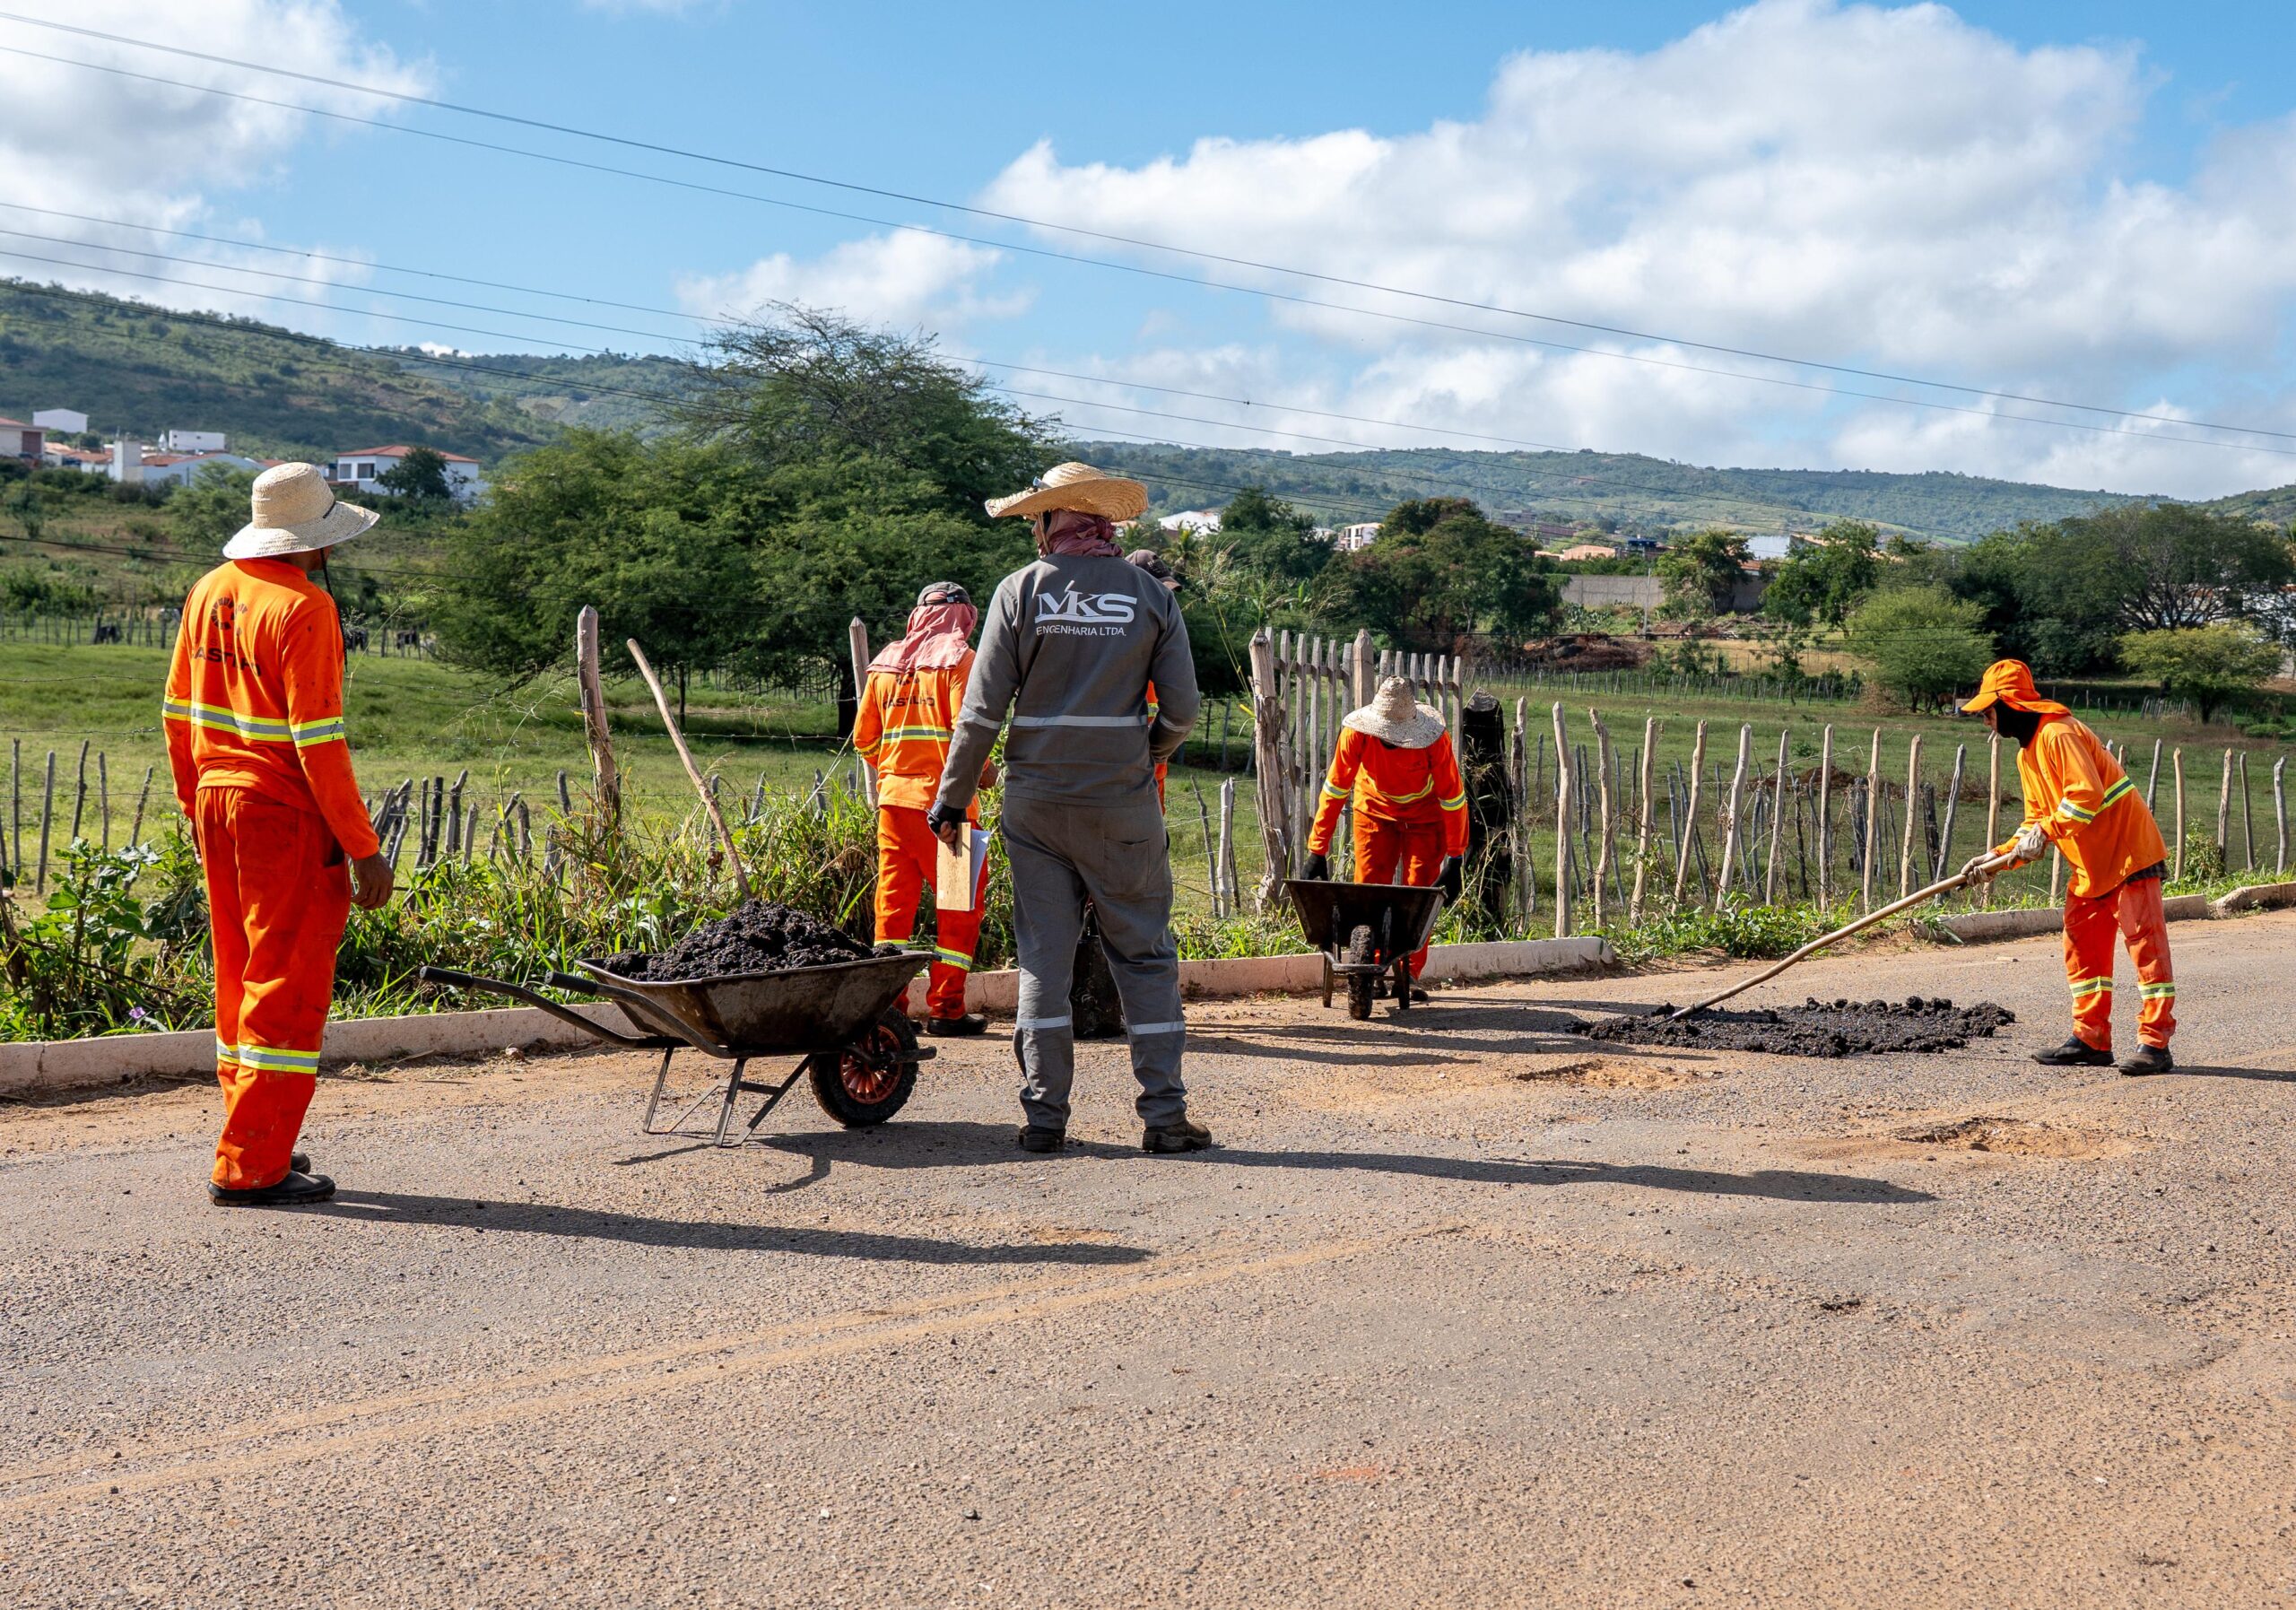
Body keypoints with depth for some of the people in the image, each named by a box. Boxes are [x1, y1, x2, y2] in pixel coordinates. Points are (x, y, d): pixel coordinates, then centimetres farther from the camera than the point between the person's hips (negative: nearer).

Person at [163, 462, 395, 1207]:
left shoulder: (209, 592, 9)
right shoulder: (303, 607, -16)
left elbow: (179, 712, 14)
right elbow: (317, 739, -20)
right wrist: (364, 850, -17)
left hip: (217, 802, 9)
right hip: (286, 812, -8)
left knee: (241, 977, 17)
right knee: (289, 987, -2)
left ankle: (255, 1141, 27)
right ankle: (250, 1167, -1)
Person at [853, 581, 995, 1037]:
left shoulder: (886, 661, 13)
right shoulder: (959, 659, -3)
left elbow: (864, 736, 13)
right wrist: (983, 770, 4)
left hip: (893, 795, 5)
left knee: (893, 899, 10)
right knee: (960, 903, 3)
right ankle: (945, 1007, 1)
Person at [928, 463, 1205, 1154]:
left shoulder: (1020, 591, -1)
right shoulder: (1150, 594, 1)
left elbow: (982, 709, -4)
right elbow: (1181, 709, -1)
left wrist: (951, 800, 4)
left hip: (1036, 803, 0)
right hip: (1122, 805, 0)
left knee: (1043, 957, 6)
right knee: (1145, 954, 7)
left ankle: (1044, 1115, 6)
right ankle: (1164, 1114, 5)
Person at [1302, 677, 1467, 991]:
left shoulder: (1435, 738, -32)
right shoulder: (1356, 734, -29)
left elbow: (1454, 797, -23)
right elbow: (1335, 790, -21)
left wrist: (1455, 859, -23)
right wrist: (1317, 851, -22)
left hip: (1424, 814, -1)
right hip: (1375, 810, 1)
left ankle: (1410, 975, 2)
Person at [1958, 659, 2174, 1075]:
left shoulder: (2058, 734, -17)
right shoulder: (2026, 754, 15)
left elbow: (2087, 794, -27)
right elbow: (2036, 823, 17)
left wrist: (2046, 831, -25)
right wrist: (1998, 857, 5)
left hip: (2128, 851, -11)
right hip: (2090, 864, 11)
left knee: (2143, 941, -8)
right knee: (2081, 946, 9)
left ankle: (2155, 1043, -9)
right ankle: (2091, 1040, 13)